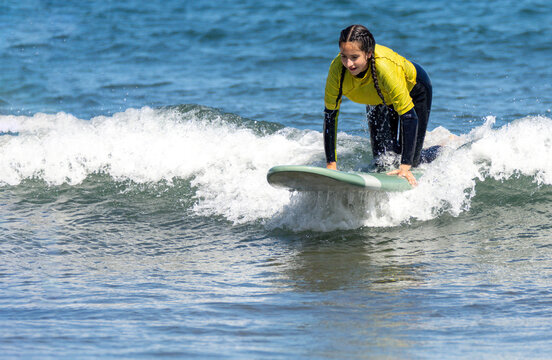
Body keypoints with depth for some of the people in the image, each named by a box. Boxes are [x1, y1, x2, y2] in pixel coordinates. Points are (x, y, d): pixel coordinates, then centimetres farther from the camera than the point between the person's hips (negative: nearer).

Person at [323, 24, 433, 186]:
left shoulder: (385, 67, -46)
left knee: (412, 162, -4)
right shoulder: (337, 69, -36)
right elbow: (330, 115, -24)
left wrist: (405, 167, -42)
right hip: (378, 99, 4)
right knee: (382, 159, 1)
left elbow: (409, 117, -40)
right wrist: (331, 164, -25)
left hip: (413, 89, -4)